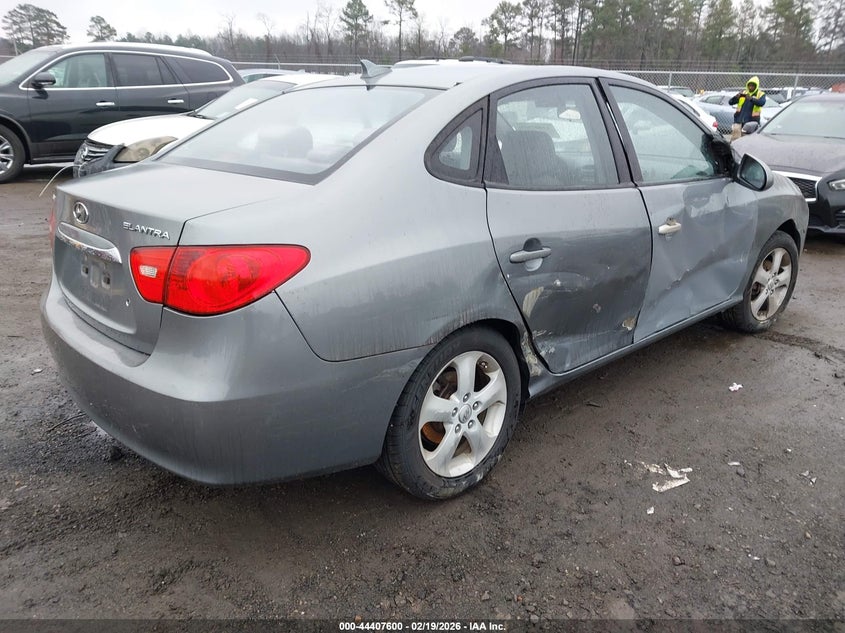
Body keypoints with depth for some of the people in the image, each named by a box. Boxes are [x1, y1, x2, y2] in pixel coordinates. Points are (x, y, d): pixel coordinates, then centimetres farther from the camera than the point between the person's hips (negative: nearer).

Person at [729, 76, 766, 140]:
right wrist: (736, 97, -14)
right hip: (739, 120, 2)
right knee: (734, 138, -7)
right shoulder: (743, 93, 15)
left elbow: (762, 103, -17)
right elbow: (730, 102, 8)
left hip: (751, 122, -2)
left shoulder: (760, 94, 6)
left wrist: (751, 99, -31)